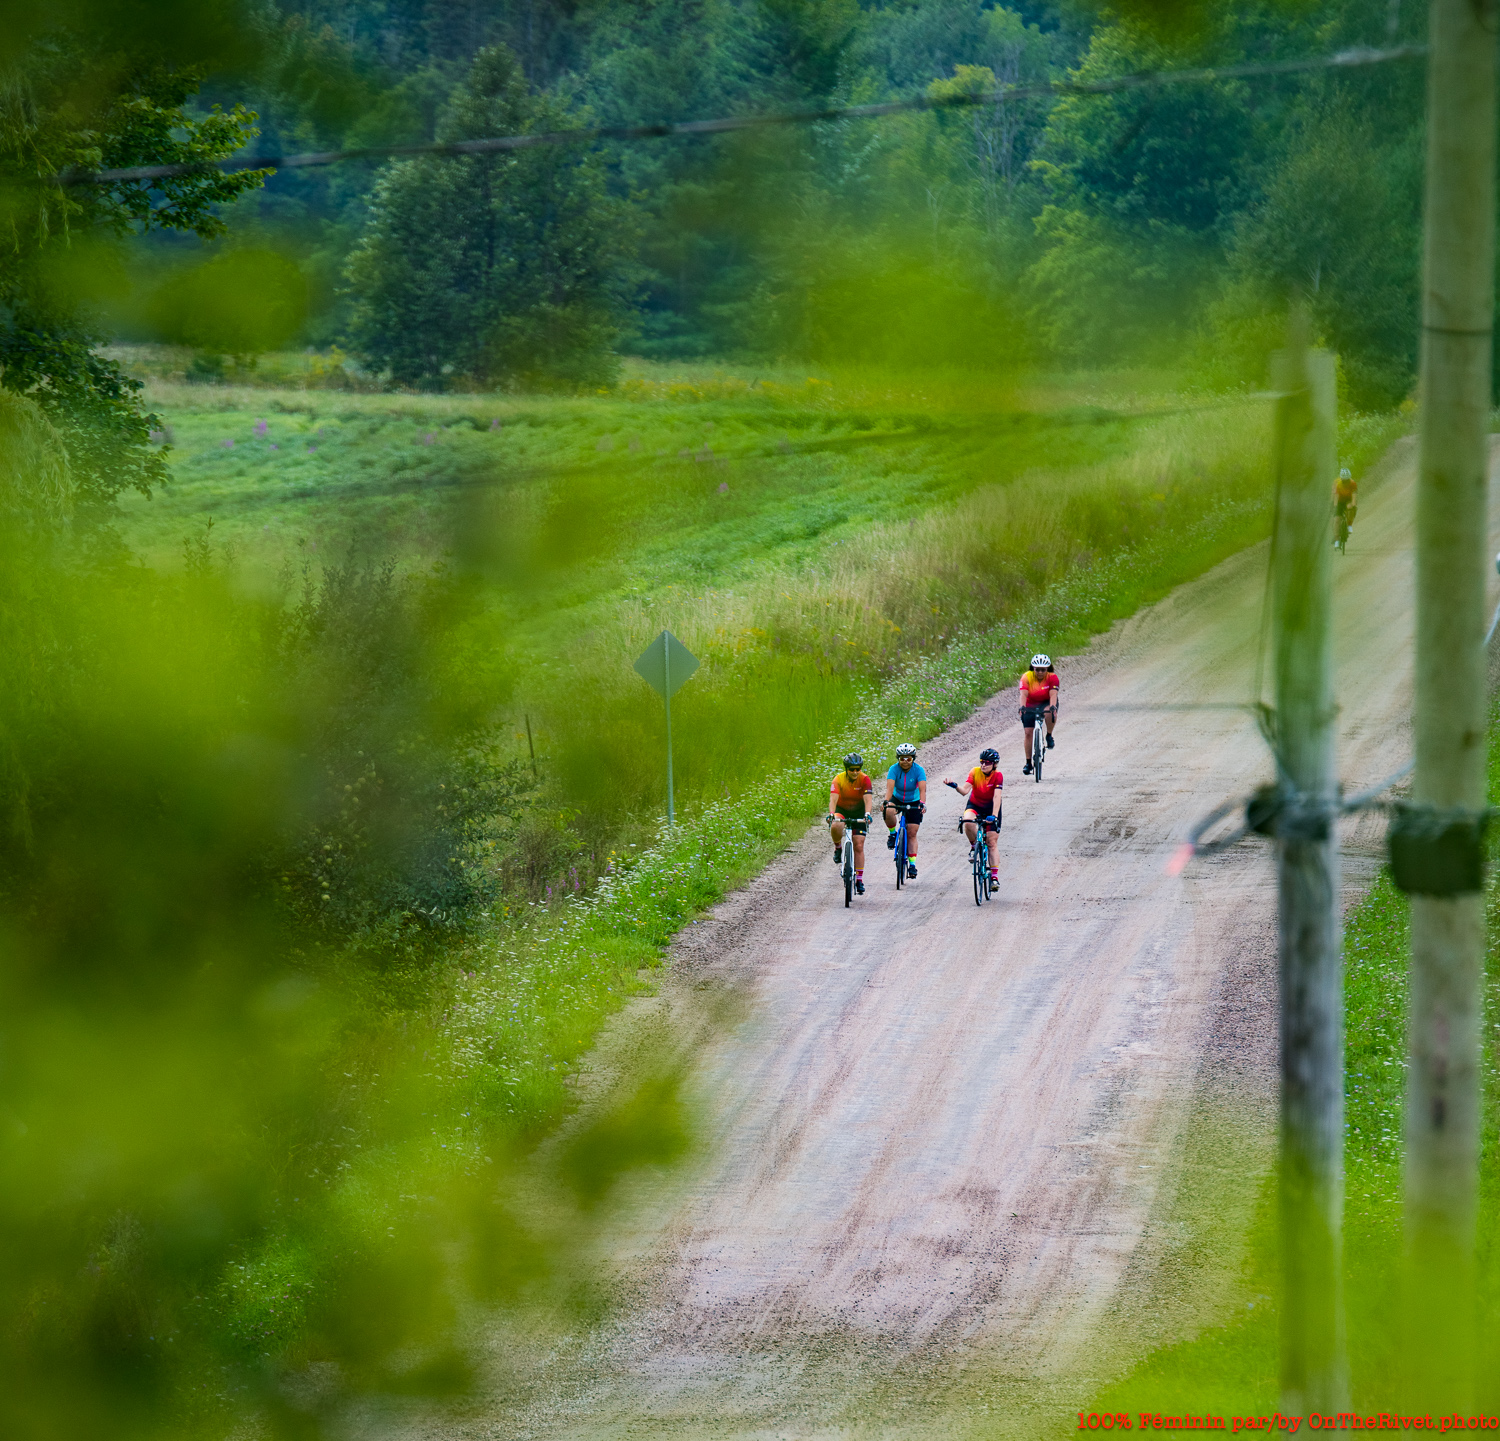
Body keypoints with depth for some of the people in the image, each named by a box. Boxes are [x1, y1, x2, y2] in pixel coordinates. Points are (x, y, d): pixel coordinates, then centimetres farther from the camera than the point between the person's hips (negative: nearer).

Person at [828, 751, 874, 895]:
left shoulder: (865, 780, -20)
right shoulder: (839, 779, -21)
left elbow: (868, 799, -30)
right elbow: (833, 799, -31)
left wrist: (867, 814, -48)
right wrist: (831, 814, -48)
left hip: (858, 812, 1)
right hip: (841, 809, -1)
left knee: (859, 846, -6)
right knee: (835, 827, -35)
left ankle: (859, 879, 2)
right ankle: (838, 847, -4)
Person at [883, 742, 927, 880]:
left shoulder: (918, 770, -20)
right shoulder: (894, 769, -19)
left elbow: (922, 789, -31)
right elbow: (890, 787, -31)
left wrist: (922, 804, -48)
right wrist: (886, 801, -48)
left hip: (913, 803, -1)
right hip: (897, 799, 1)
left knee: (912, 834, -6)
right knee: (888, 812, -34)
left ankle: (912, 865, -1)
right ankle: (892, 834, -6)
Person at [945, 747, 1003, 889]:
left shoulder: (997, 776, -19)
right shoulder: (975, 772, -15)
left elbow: (997, 797, -30)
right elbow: (965, 790, -26)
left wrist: (994, 815, -42)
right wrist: (955, 786, -47)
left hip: (991, 808, -1)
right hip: (974, 805, 1)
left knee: (991, 843, -5)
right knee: (968, 823, -34)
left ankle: (994, 875, 0)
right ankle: (975, 846, -5)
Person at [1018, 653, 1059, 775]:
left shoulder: (1052, 677, -17)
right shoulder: (1026, 677, -17)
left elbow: (1053, 694, -28)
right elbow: (1023, 694, -27)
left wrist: (1053, 707, -46)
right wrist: (1022, 707, -44)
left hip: (1046, 704, -1)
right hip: (1030, 706, 1)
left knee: (1049, 713, -37)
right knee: (1028, 732, -7)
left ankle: (1049, 736, -11)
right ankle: (1028, 762, 3)